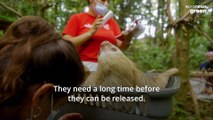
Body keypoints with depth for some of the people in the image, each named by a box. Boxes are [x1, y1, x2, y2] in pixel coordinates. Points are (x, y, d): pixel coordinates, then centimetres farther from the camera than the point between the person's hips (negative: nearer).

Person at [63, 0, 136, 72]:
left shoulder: (111, 21, 14)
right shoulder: (77, 18, 6)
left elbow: (120, 46, 10)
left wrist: (127, 40, -11)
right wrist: (90, 33, -12)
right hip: (84, 67, -2)